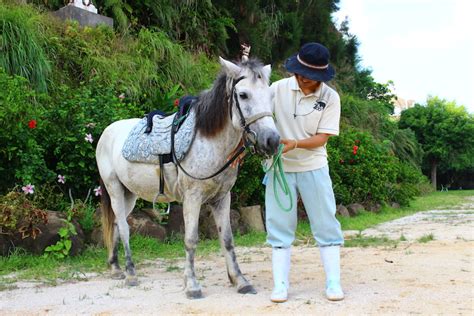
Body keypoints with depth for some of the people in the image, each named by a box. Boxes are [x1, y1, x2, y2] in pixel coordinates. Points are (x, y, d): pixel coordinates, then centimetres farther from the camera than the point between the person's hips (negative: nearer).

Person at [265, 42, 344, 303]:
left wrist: (294, 144, -28)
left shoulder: (330, 98, -9)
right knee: (279, 226, 2)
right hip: (280, 166, 1)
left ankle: (333, 282, 10)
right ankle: (280, 284, 8)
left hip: (313, 167, 0)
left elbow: (322, 138, -12)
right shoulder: (278, 89, -7)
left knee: (326, 224, 1)